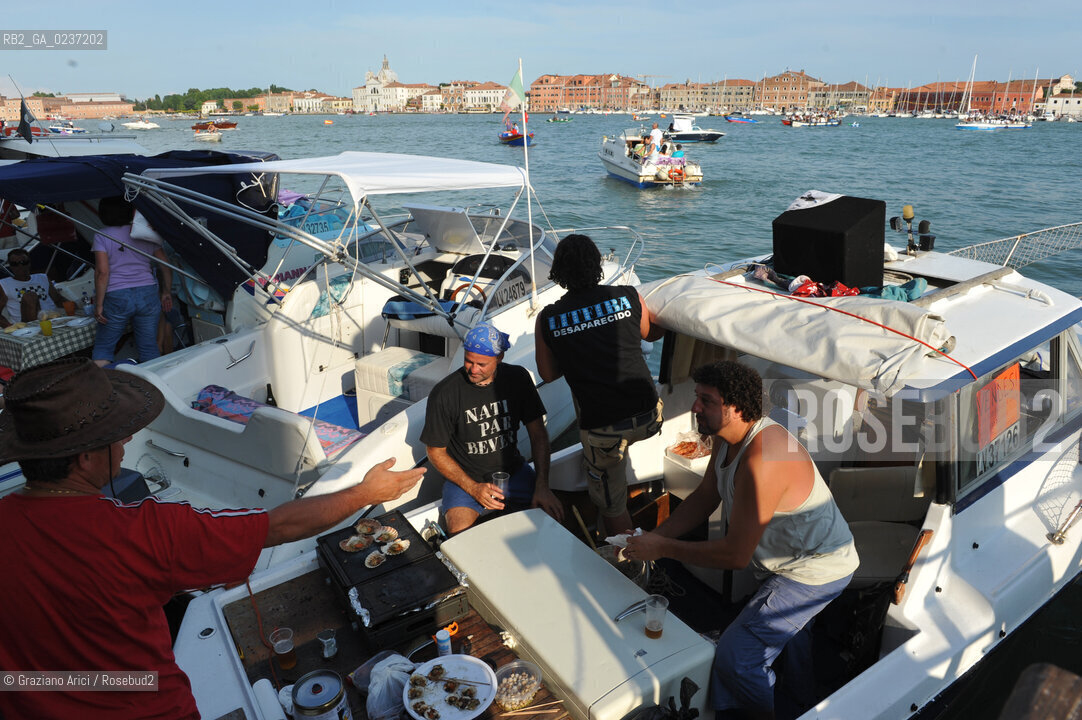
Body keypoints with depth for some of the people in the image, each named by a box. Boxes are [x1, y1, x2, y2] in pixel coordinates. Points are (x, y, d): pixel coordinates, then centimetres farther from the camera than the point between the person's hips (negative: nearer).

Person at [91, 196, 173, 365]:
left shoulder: (101, 236, -2)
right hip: (148, 294, 3)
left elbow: (102, 272, -10)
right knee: (149, 347, 9)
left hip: (117, 298, -2)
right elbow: (165, 266, 8)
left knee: (103, 347, 12)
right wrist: (167, 292, 19)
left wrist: (98, 304, -6)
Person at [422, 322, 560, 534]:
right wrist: (474, 488, -17)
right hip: (465, 478, -3)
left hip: (513, 470, 4)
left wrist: (542, 486, -10)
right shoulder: (443, 394, -15)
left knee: (555, 514, -15)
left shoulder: (518, 379, -5)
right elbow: (436, 452, -6)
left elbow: (538, 433, 0)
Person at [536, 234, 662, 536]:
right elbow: (652, 333, 22)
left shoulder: (547, 319, -1)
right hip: (648, 419, 2)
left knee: (612, 506, 18)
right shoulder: (629, 296, 1)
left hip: (602, 431, -2)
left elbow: (548, 375, 12)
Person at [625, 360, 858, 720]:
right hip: (793, 555, 10)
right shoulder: (728, 437, -7)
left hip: (816, 570, -10)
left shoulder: (763, 460, -38)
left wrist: (662, 548, -27)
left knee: (735, 657, -14)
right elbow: (703, 499, 3)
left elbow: (735, 555, -35)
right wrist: (653, 537, -9)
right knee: (787, 621, 36)